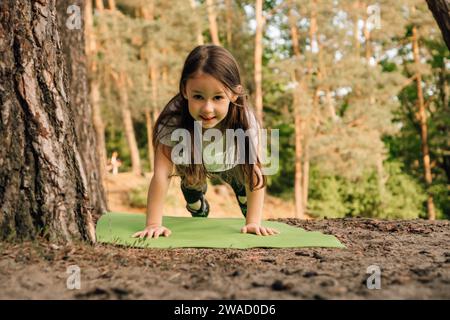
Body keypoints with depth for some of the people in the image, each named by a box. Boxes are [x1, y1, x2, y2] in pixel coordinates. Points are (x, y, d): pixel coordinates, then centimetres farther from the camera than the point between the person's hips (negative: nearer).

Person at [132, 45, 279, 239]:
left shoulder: (245, 121, -42)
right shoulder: (173, 119, -43)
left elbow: (254, 172, -34)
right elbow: (161, 174, -44)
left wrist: (254, 222, -37)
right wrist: (153, 224, -47)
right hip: (192, 164, 0)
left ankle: (250, 222, 29)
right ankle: (200, 213, 31)